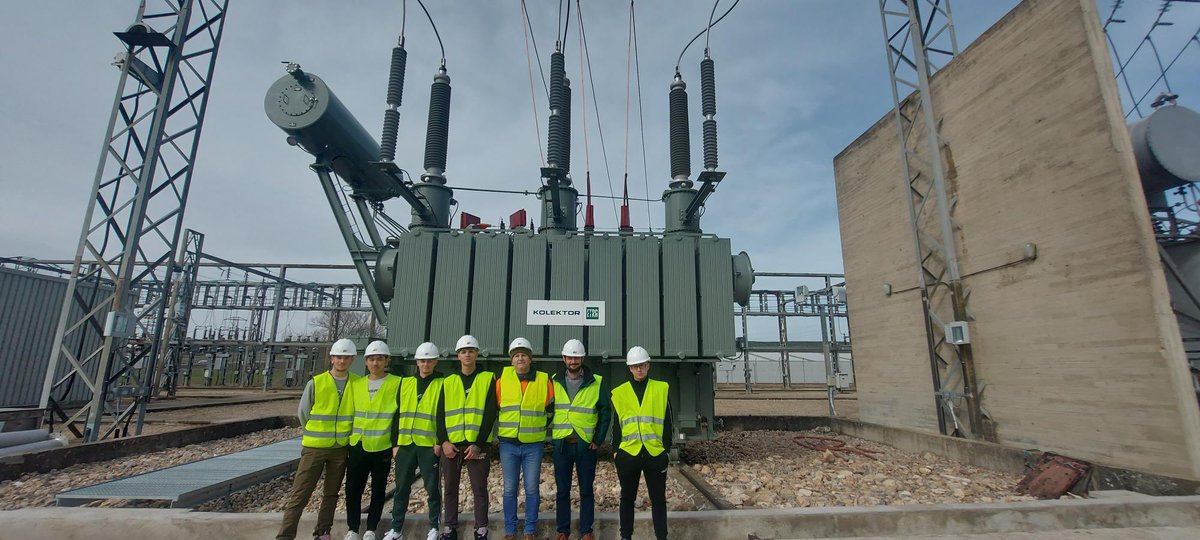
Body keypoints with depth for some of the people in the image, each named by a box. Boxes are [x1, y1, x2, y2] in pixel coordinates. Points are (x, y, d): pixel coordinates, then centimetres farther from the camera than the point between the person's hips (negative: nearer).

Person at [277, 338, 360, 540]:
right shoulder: (316, 383, -9)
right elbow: (303, 413, 1)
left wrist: (347, 433, 7)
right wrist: (317, 434, 7)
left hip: (341, 448, 2)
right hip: (314, 448, -2)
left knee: (331, 493, 13)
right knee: (300, 494, 0)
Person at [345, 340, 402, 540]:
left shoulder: (397, 384, -6)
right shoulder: (357, 384, 7)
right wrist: (347, 438, 13)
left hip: (383, 447, -3)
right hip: (357, 445, 3)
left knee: (378, 491, 9)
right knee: (353, 489, 7)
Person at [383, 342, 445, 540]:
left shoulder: (442, 384, 0)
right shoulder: (405, 383, 11)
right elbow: (397, 414, 11)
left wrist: (440, 442, -11)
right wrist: (395, 443, 6)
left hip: (429, 445, -3)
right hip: (405, 444, 4)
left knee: (432, 487, 4)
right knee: (401, 487, 10)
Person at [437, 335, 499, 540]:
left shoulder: (488, 378, 0)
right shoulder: (448, 382, 10)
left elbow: (490, 413, -5)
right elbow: (440, 414, 7)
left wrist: (478, 444, -11)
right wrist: (443, 441, -6)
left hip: (477, 444, -3)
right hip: (451, 444, 3)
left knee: (479, 489, 4)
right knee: (450, 488, 11)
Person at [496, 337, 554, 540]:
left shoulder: (544, 380, -2)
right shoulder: (502, 379, -1)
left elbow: (550, 409, 10)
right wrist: (503, 427, 9)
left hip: (534, 445, 0)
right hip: (508, 444, 1)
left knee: (532, 489, 7)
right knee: (509, 489, 10)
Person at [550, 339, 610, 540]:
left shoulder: (596, 383, -2)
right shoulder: (554, 381, 2)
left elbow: (605, 412, 1)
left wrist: (598, 440, -3)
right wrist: (551, 433, -2)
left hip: (586, 444, -1)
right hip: (561, 444, 1)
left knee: (586, 491, 9)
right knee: (562, 491, 11)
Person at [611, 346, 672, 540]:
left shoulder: (661, 389, 4)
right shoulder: (619, 392, 5)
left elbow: (667, 422, 5)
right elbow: (616, 425, 8)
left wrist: (667, 449, 3)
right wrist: (615, 451, 4)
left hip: (655, 452, 0)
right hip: (628, 453, 1)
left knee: (658, 497, 10)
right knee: (627, 497, 12)